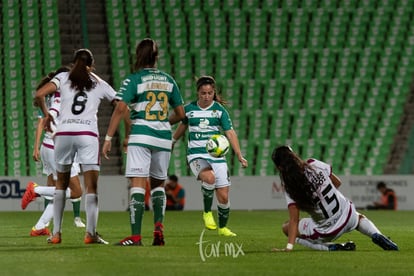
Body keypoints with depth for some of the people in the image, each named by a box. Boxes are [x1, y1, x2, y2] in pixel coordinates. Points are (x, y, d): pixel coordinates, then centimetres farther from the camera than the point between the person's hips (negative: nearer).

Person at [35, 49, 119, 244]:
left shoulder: (63, 78, 10)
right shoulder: (99, 84, 13)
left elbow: (39, 95, -5)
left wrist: (46, 114, 11)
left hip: (63, 134, 1)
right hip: (88, 135, -1)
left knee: (61, 184, 14)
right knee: (91, 187, -1)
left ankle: (56, 233, 11)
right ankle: (91, 233, -14)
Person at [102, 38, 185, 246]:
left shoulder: (134, 79, -3)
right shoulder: (168, 80, 10)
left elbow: (120, 108, -13)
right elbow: (180, 114, 12)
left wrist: (108, 138, -11)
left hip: (140, 137, -4)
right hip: (163, 138, 4)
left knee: (137, 184, -7)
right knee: (158, 184, 19)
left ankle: (135, 236, -15)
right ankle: (158, 225, -1)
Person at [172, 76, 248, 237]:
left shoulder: (220, 110, 0)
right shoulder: (189, 109, 3)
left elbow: (230, 133, -5)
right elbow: (183, 125, 23)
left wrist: (239, 155, -16)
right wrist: (172, 142, 37)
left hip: (217, 155, 1)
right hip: (196, 155, -1)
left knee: (223, 197, -2)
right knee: (210, 177, -35)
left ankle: (223, 227, 26)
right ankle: (207, 213, -11)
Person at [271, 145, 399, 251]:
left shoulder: (290, 188, -19)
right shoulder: (314, 164, -10)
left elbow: (294, 221, -22)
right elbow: (337, 182, 5)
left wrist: (289, 247, -24)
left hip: (325, 233, -4)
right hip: (347, 216, 5)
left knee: (286, 227, 17)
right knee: (359, 218, 41)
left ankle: (330, 247, 2)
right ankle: (377, 236, 7)